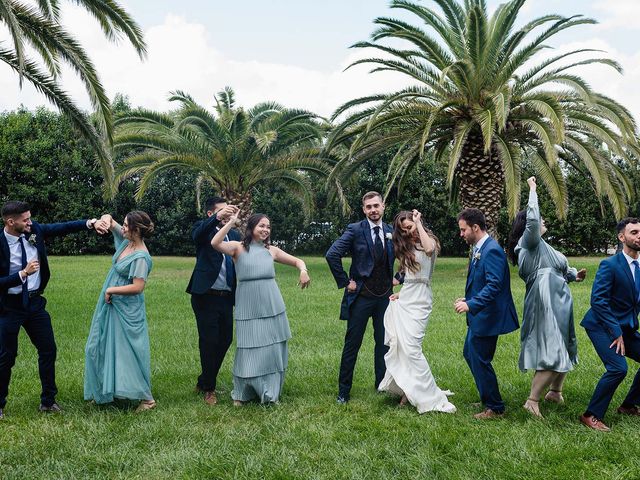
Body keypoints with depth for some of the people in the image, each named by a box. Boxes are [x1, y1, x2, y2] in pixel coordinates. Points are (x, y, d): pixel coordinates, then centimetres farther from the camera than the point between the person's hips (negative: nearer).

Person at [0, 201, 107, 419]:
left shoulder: (34, 230, -6)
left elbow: (63, 227, -1)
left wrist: (91, 223, -12)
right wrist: (24, 273, -28)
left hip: (34, 302, 5)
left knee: (48, 349, 8)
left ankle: (48, 401, 23)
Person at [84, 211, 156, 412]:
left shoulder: (141, 257, -23)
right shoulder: (126, 241, 1)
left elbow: (138, 287, -27)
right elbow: (109, 220, 10)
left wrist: (111, 290, -18)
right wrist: (106, 219, -15)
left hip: (126, 311, -9)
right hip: (111, 305, 10)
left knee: (127, 351, -4)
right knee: (104, 347, 17)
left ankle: (146, 398, 6)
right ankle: (105, 390, 31)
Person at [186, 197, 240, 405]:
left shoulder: (234, 235, 14)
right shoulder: (204, 229, -3)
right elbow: (197, 235, -27)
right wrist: (218, 217, -40)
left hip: (227, 297, 6)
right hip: (206, 296, -6)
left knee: (225, 340, 11)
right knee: (209, 342, -1)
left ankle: (204, 382, 29)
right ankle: (209, 388, 16)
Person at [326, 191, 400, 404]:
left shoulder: (391, 232, 5)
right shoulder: (355, 230, -9)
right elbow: (332, 255, -16)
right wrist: (345, 281, -14)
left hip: (385, 296, 4)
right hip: (361, 296, -4)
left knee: (384, 343, 12)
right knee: (352, 344, 3)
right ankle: (344, 391, 13)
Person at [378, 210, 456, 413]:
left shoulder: (429, 241, -2)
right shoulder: (407, 247, 18)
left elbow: (429, 249, -29)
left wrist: (418, 223, -18)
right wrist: (401, 293, 4)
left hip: (418, 302, -7)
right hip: (404, 300, 7)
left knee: (411, 347, -15)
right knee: (398, 345, 1)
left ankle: (430, 397, -8)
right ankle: (407, 390, 11)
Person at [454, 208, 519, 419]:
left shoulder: (492, 251, -21)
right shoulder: (478, 249, 9)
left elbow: (494, 285, -28)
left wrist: (471, 304, -31)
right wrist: (468, 298, 7)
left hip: (487, 317, -10)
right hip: (478, 316, 10)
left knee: (480, 361, -1)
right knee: (470, 354, 20)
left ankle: (494, 408, 15)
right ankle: (487, 397, 34)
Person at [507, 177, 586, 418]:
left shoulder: (540, 246, 21)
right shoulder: (530, 242, -8)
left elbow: (557, 271, 24)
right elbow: (532, 219, -27)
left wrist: (574, 275, 7)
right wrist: (532, 189, -16)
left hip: (558, 303, 10)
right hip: (545, 304, -10)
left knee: (565, 351, 21)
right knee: (551, 356, -11)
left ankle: (555, 392, 36)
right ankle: (532, 401, -4)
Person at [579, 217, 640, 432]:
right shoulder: (609, 265, -16)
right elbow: (597, 300, -22)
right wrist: (616, 332, -23)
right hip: (602, 326, -8)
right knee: (618, 368, -21)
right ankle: (591, 416, -9)